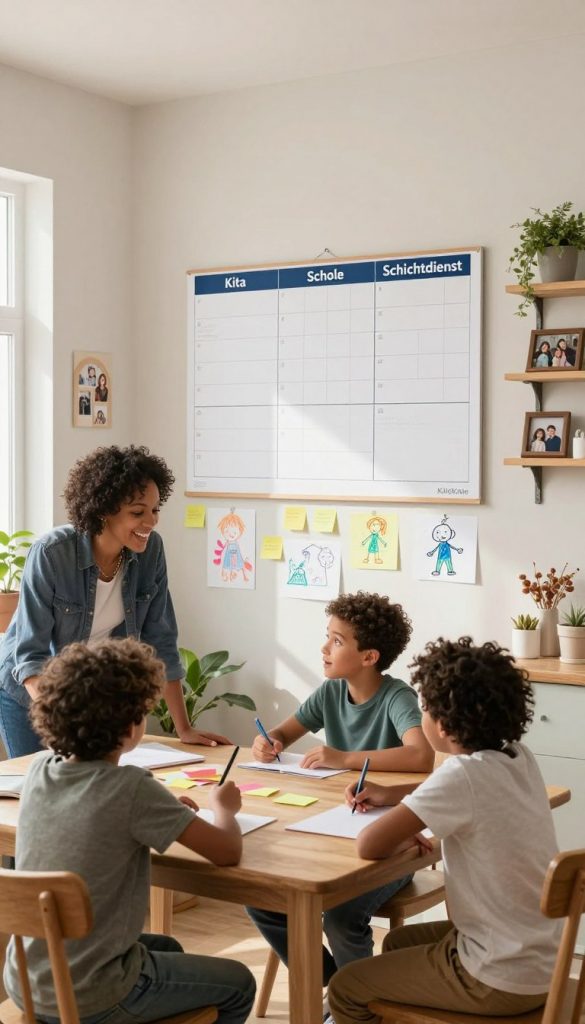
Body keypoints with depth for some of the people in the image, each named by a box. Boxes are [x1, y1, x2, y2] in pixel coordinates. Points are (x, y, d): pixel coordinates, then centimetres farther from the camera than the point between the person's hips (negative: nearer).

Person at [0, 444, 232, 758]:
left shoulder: (150, 550, -14)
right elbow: (30, 653, -26)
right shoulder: (50, 554, -26)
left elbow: (159, 642, -9)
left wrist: (184, 729, -11)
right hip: (29, 691, -4)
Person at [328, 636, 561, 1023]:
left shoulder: (464, 773, -24)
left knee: (345, 989, 8)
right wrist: (389, 794, 16)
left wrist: (407, 839, -5)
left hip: (501, 978, -8)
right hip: (538, 962, 8)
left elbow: (369, 845, -26)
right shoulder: (519, 758, -1)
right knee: (399, 942, 29)